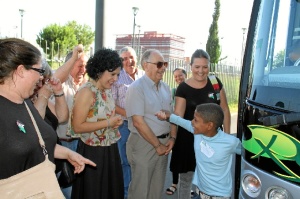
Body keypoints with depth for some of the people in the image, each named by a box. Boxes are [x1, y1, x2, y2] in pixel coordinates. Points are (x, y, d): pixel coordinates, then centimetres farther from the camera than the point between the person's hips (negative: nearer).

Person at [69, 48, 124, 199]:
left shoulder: (107, 91, 6)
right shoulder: (86, 91, -19)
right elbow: (77, 127, -22)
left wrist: (115, 121, -1)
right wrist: (108, 123, -21)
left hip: (110, 151, 8)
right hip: (92, 153, -8)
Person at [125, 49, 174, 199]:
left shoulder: (165, 87, 8)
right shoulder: (137, 88, -14)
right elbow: (138, 122, -19)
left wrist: (172, 138, -2)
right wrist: (157, 145, -13)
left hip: (164, 143, 6)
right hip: (144, 143, -6)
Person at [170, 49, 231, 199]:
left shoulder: (215, 83, -1)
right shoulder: (183, 88, -9)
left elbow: (225, 110, 4)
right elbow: (178, 115, -13)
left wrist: (227, 135, 3)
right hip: (189, 138, -2)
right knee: (186, 178, 11)